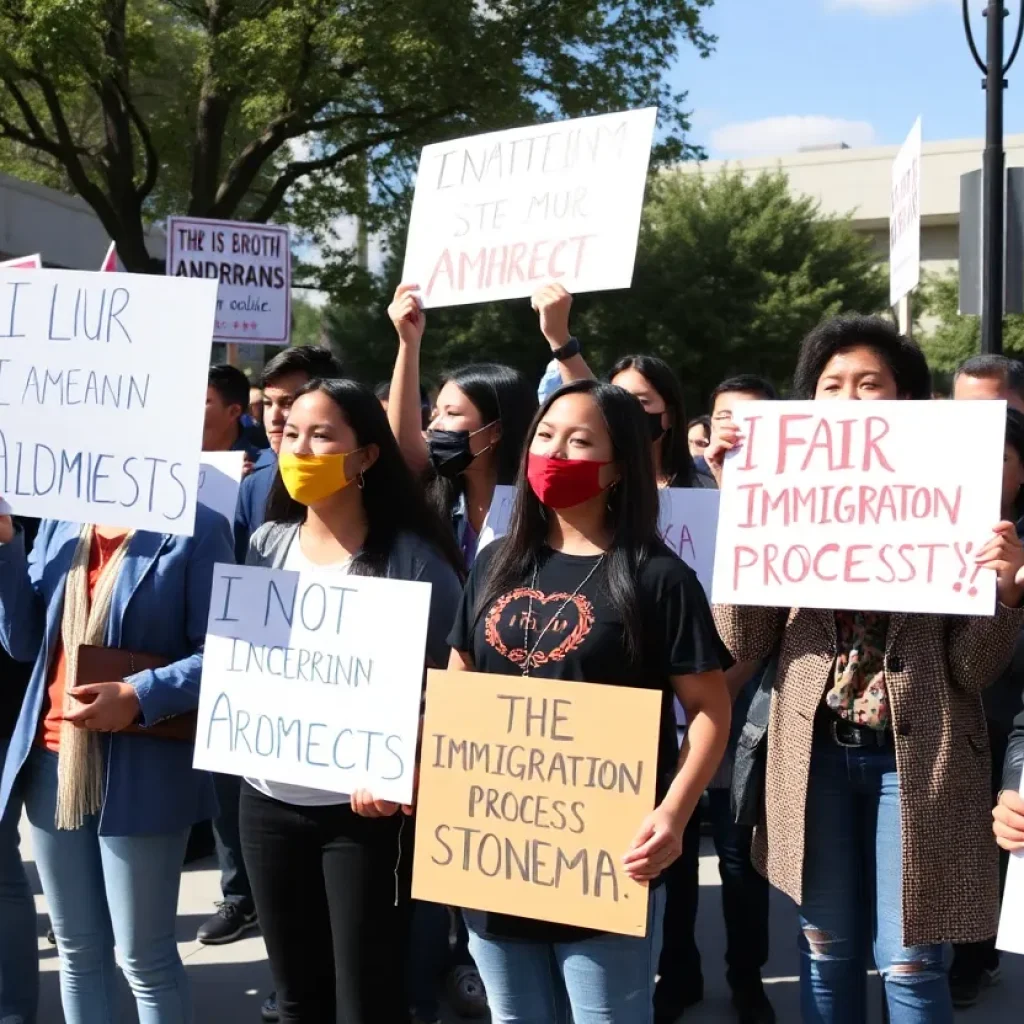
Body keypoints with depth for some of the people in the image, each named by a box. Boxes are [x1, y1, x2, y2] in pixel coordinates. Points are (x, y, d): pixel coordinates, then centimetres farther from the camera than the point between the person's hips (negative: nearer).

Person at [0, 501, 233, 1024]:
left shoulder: (196, 529, -9)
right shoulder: (58, 523, 11)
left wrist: (140, 696, -25)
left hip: (142, 775, -6)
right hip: (53, 763, 6)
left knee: (143, 957, 5)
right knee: (78, 951, 16)